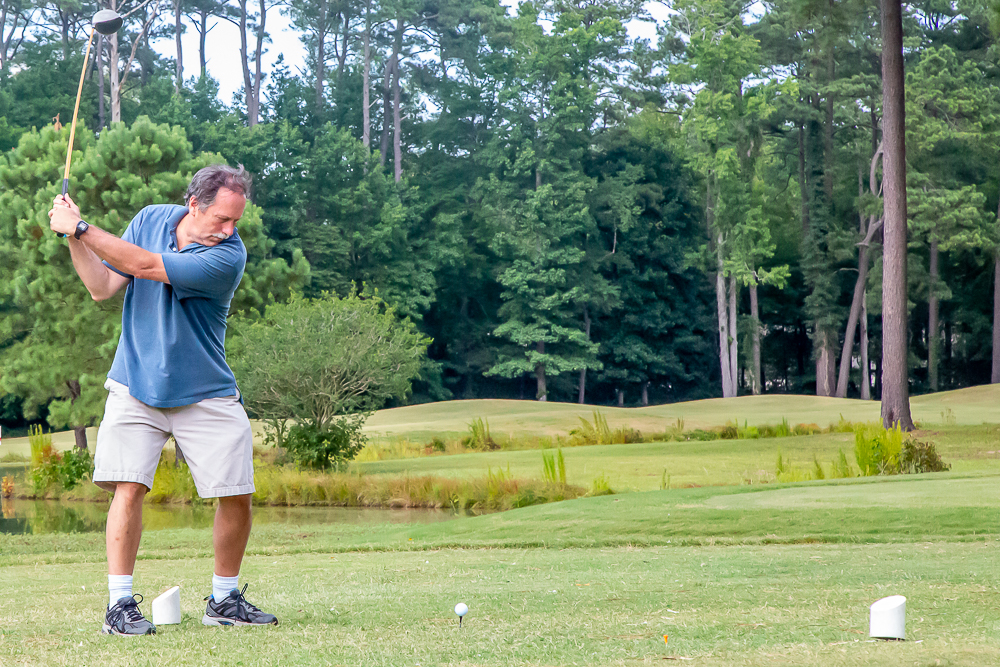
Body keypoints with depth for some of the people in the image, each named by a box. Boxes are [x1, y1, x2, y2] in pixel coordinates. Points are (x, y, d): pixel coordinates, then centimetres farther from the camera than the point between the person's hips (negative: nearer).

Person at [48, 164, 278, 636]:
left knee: (237, 496, -4)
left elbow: (144, 265, -24)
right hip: (135, 387, 2)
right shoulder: (150, 219, -2)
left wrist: (81, 228, -20)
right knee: (128, 486, -12)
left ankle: (224, 600, 15)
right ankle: (119, 603, -5)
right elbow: (102, 287, 1)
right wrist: (73, 238, -13)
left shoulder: (228, 256, -18)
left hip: (205, 396, -1)